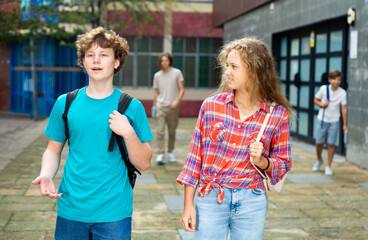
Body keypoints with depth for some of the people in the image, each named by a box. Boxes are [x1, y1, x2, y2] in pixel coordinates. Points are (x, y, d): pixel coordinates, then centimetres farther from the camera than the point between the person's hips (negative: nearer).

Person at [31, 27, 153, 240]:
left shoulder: (131, 107, -3)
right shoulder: (65, 103, 2)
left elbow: (144, 164, -3)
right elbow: (53, 150, 10)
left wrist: (128, 133, -19)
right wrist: (46, 176, -9)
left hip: (114, 213, -2)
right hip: (70, 211, 2)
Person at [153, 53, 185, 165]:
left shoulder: (177, 73, 1)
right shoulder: (157, 75, 8)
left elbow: (182, 89, 0)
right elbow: (156, 93, 14)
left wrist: (177, 101, -15)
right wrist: (154, 106, 11)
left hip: (173, 107, -1)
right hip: (161, 106, 1)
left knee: (172, 132, 8)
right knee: (160, 131, -10)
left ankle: (170, 152, 24)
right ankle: (160, 155, -12)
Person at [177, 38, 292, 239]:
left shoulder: (277, 114, -5)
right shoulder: (211, 106, -4)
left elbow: (283, 164, 5)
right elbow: (195, 157, 1)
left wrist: (261, 161, -16)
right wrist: (188, 205, 0)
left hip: (251, 202, 0)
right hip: (210, 199, 0)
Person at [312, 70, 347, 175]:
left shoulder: (342, 93, -8)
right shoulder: (323, 89, -8)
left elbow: (344, 108, -6)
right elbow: (316, 100, 6)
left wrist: (345, 124, -8)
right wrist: (322, 104, -17)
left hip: (334, 121, 0)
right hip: (322, 119, 1)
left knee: (331, 144, -2)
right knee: (319, 142, 5)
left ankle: (328, 166, 9)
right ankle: (319, 160, 32)